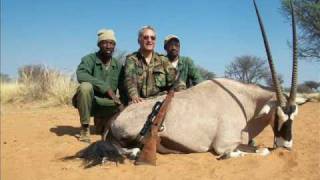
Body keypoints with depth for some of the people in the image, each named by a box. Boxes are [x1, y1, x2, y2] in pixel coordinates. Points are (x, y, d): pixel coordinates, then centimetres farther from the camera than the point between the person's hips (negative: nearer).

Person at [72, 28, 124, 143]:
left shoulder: (118, 66, 2)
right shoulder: (89, 59, -11)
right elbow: (81, 75, -32)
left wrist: (123, 103, -18)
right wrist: (106, 88, -36)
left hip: (106, 104, 4)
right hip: (88, 102, -4)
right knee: (85, 86, -34)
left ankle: (100, 121, 13)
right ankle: (85, 128, -17)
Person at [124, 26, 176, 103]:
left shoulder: (162, 60, 15)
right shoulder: (131, 59, 7)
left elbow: (172, 77, 3)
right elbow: (130, 78, -10)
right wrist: (134, 95, -31)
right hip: (140, 102, -2)